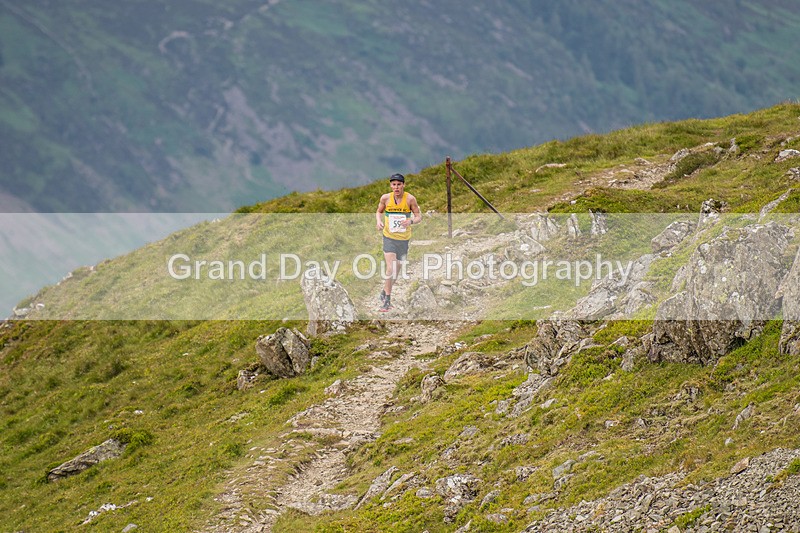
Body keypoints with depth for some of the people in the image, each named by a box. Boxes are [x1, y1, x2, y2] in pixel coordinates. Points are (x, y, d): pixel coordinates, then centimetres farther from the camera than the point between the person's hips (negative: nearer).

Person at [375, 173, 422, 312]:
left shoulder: (410, 199, -9)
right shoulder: (386, 198, -5)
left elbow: (419, 217, -3)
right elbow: (379, 212, 12)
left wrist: (411, 221, -25)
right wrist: (379, 221, -9)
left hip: (403, 239, 1)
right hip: (389, 238, -1)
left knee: (396, 270, 13)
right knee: (390, 269, -16)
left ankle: (384, 292, 37)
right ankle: (387, 300, -6)